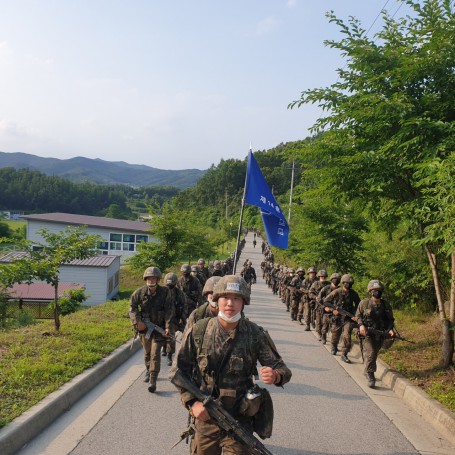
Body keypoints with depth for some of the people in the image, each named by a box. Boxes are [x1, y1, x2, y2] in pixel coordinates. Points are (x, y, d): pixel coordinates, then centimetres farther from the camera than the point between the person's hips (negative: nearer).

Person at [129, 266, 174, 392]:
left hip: (159, 327, -3)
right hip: (144, 327, 3)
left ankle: (153, 381, -8)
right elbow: (133, 307, 3)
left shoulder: (165, 292, -10)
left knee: (155, 354, -10)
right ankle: (148, 371, 43)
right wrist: (137, 321, -9)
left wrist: (167, 326, -16)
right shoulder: (140, 292, -6)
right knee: (147, 352, 18)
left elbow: (169, 310, -9)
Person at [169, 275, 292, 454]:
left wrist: (275, 376, -27)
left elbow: (281, 368, -3)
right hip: (204, 416, 1)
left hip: (240, 421, -1)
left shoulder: (255, 334, -9)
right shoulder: (198, 331, -9)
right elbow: (178, 371, -2)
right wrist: (192, 402, -14)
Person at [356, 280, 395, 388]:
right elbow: (358, 315, 3)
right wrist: (361, 325, -15)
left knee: (374, 355, 15)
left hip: (380, 334, 3)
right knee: (370, 354, -15)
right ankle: (370, 376, -5)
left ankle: (368, 371, 37)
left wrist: (390, 329, -7)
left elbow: (390, 319, 10)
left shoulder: (386, 305, 4)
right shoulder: (364, 303, -4)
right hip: (367, 333, -3)